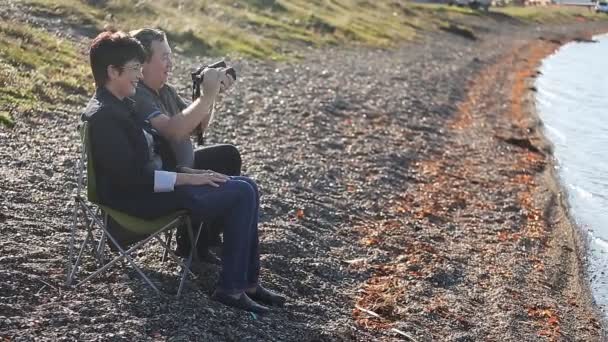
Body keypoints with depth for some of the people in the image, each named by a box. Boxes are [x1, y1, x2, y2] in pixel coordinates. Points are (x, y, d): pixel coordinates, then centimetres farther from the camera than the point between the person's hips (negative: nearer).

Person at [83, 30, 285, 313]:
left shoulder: (121, 104, 13)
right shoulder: (102, 116, -19)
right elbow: (133, 177, -23)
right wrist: (190, 179, -20)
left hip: (156, 183, 10)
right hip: (140, 200, -10)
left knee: (246, 188, 4)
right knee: (241, 194, -14)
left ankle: (248, 281, 5)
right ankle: (231, 288, -8)